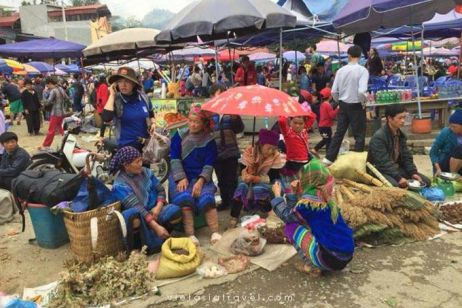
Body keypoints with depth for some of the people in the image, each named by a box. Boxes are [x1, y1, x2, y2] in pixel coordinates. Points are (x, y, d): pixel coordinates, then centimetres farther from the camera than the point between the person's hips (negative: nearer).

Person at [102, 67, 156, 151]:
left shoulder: (144, 97, 0)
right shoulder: (115, 100, -10)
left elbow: (151, 115, 17)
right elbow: (106, 118, -29)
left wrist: (153, 123, -5)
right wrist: (112, 95, -21)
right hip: (126, 146, -4)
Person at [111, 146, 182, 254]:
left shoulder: (146, 172, 4)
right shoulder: (120, 185, -13)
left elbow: (160, 190, 10)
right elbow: (136, 207, -23)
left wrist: (158, 206, -13)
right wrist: (156, 226, -31)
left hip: (154, 211, 4)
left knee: (175, 211, -24)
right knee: (131, 215, -40)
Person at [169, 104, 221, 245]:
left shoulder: (209, 140, 3)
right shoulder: (179, 135, 5)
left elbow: (209, 164, -3)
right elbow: (174, 158, -1)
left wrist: (201, 181, -19)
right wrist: (181, 178, -14)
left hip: (201, 177, 0)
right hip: (181, 176, 0)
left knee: (207, 198, -27)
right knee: (184, 198, -28)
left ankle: (215, 233, -26)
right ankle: (190, 236, -30)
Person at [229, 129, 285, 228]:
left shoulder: (277, 157, -17)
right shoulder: (249, 151, -14)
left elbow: (271, 178, -23)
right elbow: (242, 170, -13)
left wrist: (253, 178, -35)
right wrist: (245, 174, -36)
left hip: (265, 185, -1)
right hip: (249, 182, 1)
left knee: (258, 189, -33)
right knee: (242, 186, -30)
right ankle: (234, 217, -27)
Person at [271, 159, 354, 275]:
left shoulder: (309, 200, -16)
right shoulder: (324, 196, 8)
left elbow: (287, 216, -1)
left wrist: (277, 194, 10)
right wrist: (295, 193, 14)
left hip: (330, 257, -8)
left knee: (290, 227, -1)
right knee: (303, 223, 21)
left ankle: (312, 265, 1)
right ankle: (315, 263, 15)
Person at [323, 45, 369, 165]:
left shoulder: (341, 70, -1)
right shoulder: (362, 70, -13)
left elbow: (334, 91, -2)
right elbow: (362, 91, -25)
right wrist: (362, 102, -5)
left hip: (343, 105, 4)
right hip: (356, 106, -4)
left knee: (339, 132, 14)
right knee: (359, 134, 8)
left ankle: (329, 158, 15)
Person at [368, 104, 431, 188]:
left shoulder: (400, 135, 7)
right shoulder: (378, 137, -21)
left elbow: (406, 157, 9)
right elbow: (383, 163, -26)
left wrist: (413, 172, -7)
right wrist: (398, 178, -31)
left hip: (397, 168, 8)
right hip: (380, 171, -8)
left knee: (425, 181, -3)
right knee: (395, 185, -37)